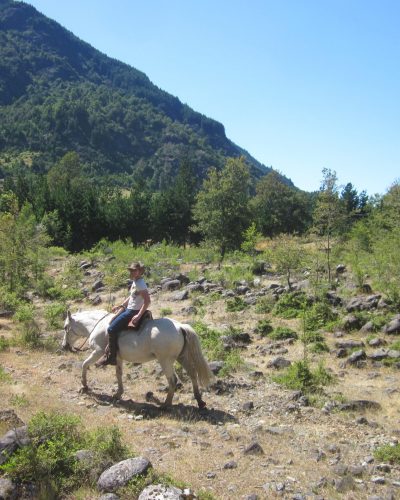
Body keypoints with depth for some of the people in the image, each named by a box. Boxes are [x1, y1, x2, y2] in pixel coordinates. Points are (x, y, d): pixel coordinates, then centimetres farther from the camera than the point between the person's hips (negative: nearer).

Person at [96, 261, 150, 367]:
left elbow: (147, 301, -26)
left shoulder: (140, 284, -20)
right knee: (111, 324, 17)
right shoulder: (135, 282, 9)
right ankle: (109, 350, 26)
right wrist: (120, 306, 16)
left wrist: (139, 315, -28)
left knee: (111, 329, -11)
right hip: (128, 309, 10)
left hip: (133, 311, -10)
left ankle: (111, 357, -2)